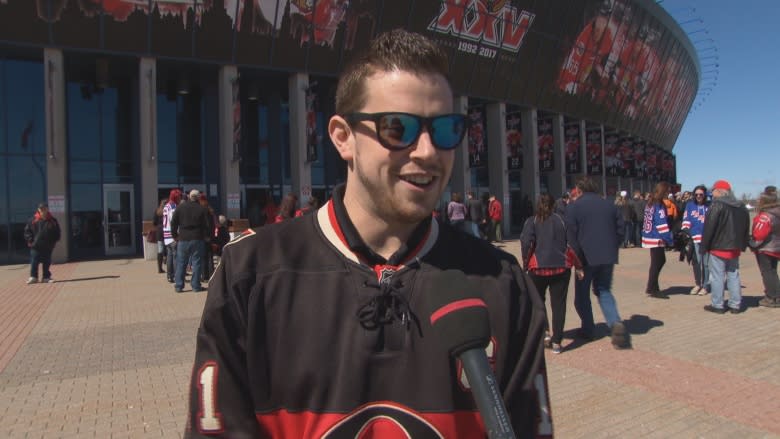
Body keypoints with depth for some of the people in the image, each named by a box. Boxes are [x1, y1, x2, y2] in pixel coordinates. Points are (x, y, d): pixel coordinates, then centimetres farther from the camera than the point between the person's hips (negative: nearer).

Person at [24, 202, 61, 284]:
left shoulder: (52, 221, 2)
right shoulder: (33, 220, -1)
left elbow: (57, 232, 9)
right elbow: (27, 230, 4)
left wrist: (53, 242, 1)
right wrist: (30, 240, -4)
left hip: (48, 247, 1)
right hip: (35, 246, -1)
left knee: (46, 263, 8)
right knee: (34, 262, 1)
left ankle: (46, 277, 17)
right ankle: (33, 277, 12)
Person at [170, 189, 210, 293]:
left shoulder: (180, 207, 4)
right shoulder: (202, 209, -4)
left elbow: (173, 223, 3)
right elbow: (207, 225, -5)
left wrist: (174, 235, 13)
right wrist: (207, 236, 9)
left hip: (183, 239, 2)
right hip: (197, 239, -2)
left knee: (181, 263, 10)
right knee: (197, 263, 3)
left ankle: (178, 286, 13)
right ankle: (196, 286, 4)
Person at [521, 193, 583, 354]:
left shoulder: (531, 221, 2)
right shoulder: (561, 219, 7)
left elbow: (526, 242, -12)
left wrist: (526, 264, -3)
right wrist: (578, 266, 7)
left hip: (538, 267, -1)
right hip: (561, 267, 1)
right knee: (558, 304, 7)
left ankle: (544, 332, 4)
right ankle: (556, 342, 8)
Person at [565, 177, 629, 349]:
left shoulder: (573, 207, -5)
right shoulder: (609, 205, 10)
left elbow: (571, 235, -12)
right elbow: (620, 228, 11)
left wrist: (577, 256, -5)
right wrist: (613, 248, 16)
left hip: (586, 257, -4)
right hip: (608, 256, 4)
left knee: (582, 293, 13)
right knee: (604, 291, 15)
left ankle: (588, 329, 19)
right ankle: (616, 323, -6)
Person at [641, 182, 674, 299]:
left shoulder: (650, 203, 11)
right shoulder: (659, 205, -16)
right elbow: (662, 224, -21)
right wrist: (670, 240, -18)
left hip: (650, 236, 9)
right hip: (656, 238, -9)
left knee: (660, 261, 17)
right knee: (656, 263, -1)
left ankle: (652, 287, 21)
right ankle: (651, 289, 7)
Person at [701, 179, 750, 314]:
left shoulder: (717, 206, -15)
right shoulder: (742, 208, 10)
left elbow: (709, 228, -16)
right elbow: (746, 229, 15)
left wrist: (704, 247, -10)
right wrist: (742, 246, 20)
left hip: (718, 248, -7)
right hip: (735, 249, 7)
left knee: (717, 277, 0)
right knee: (734, 276, 13)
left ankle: (717, 305, 3)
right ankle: (735, 305, 17)